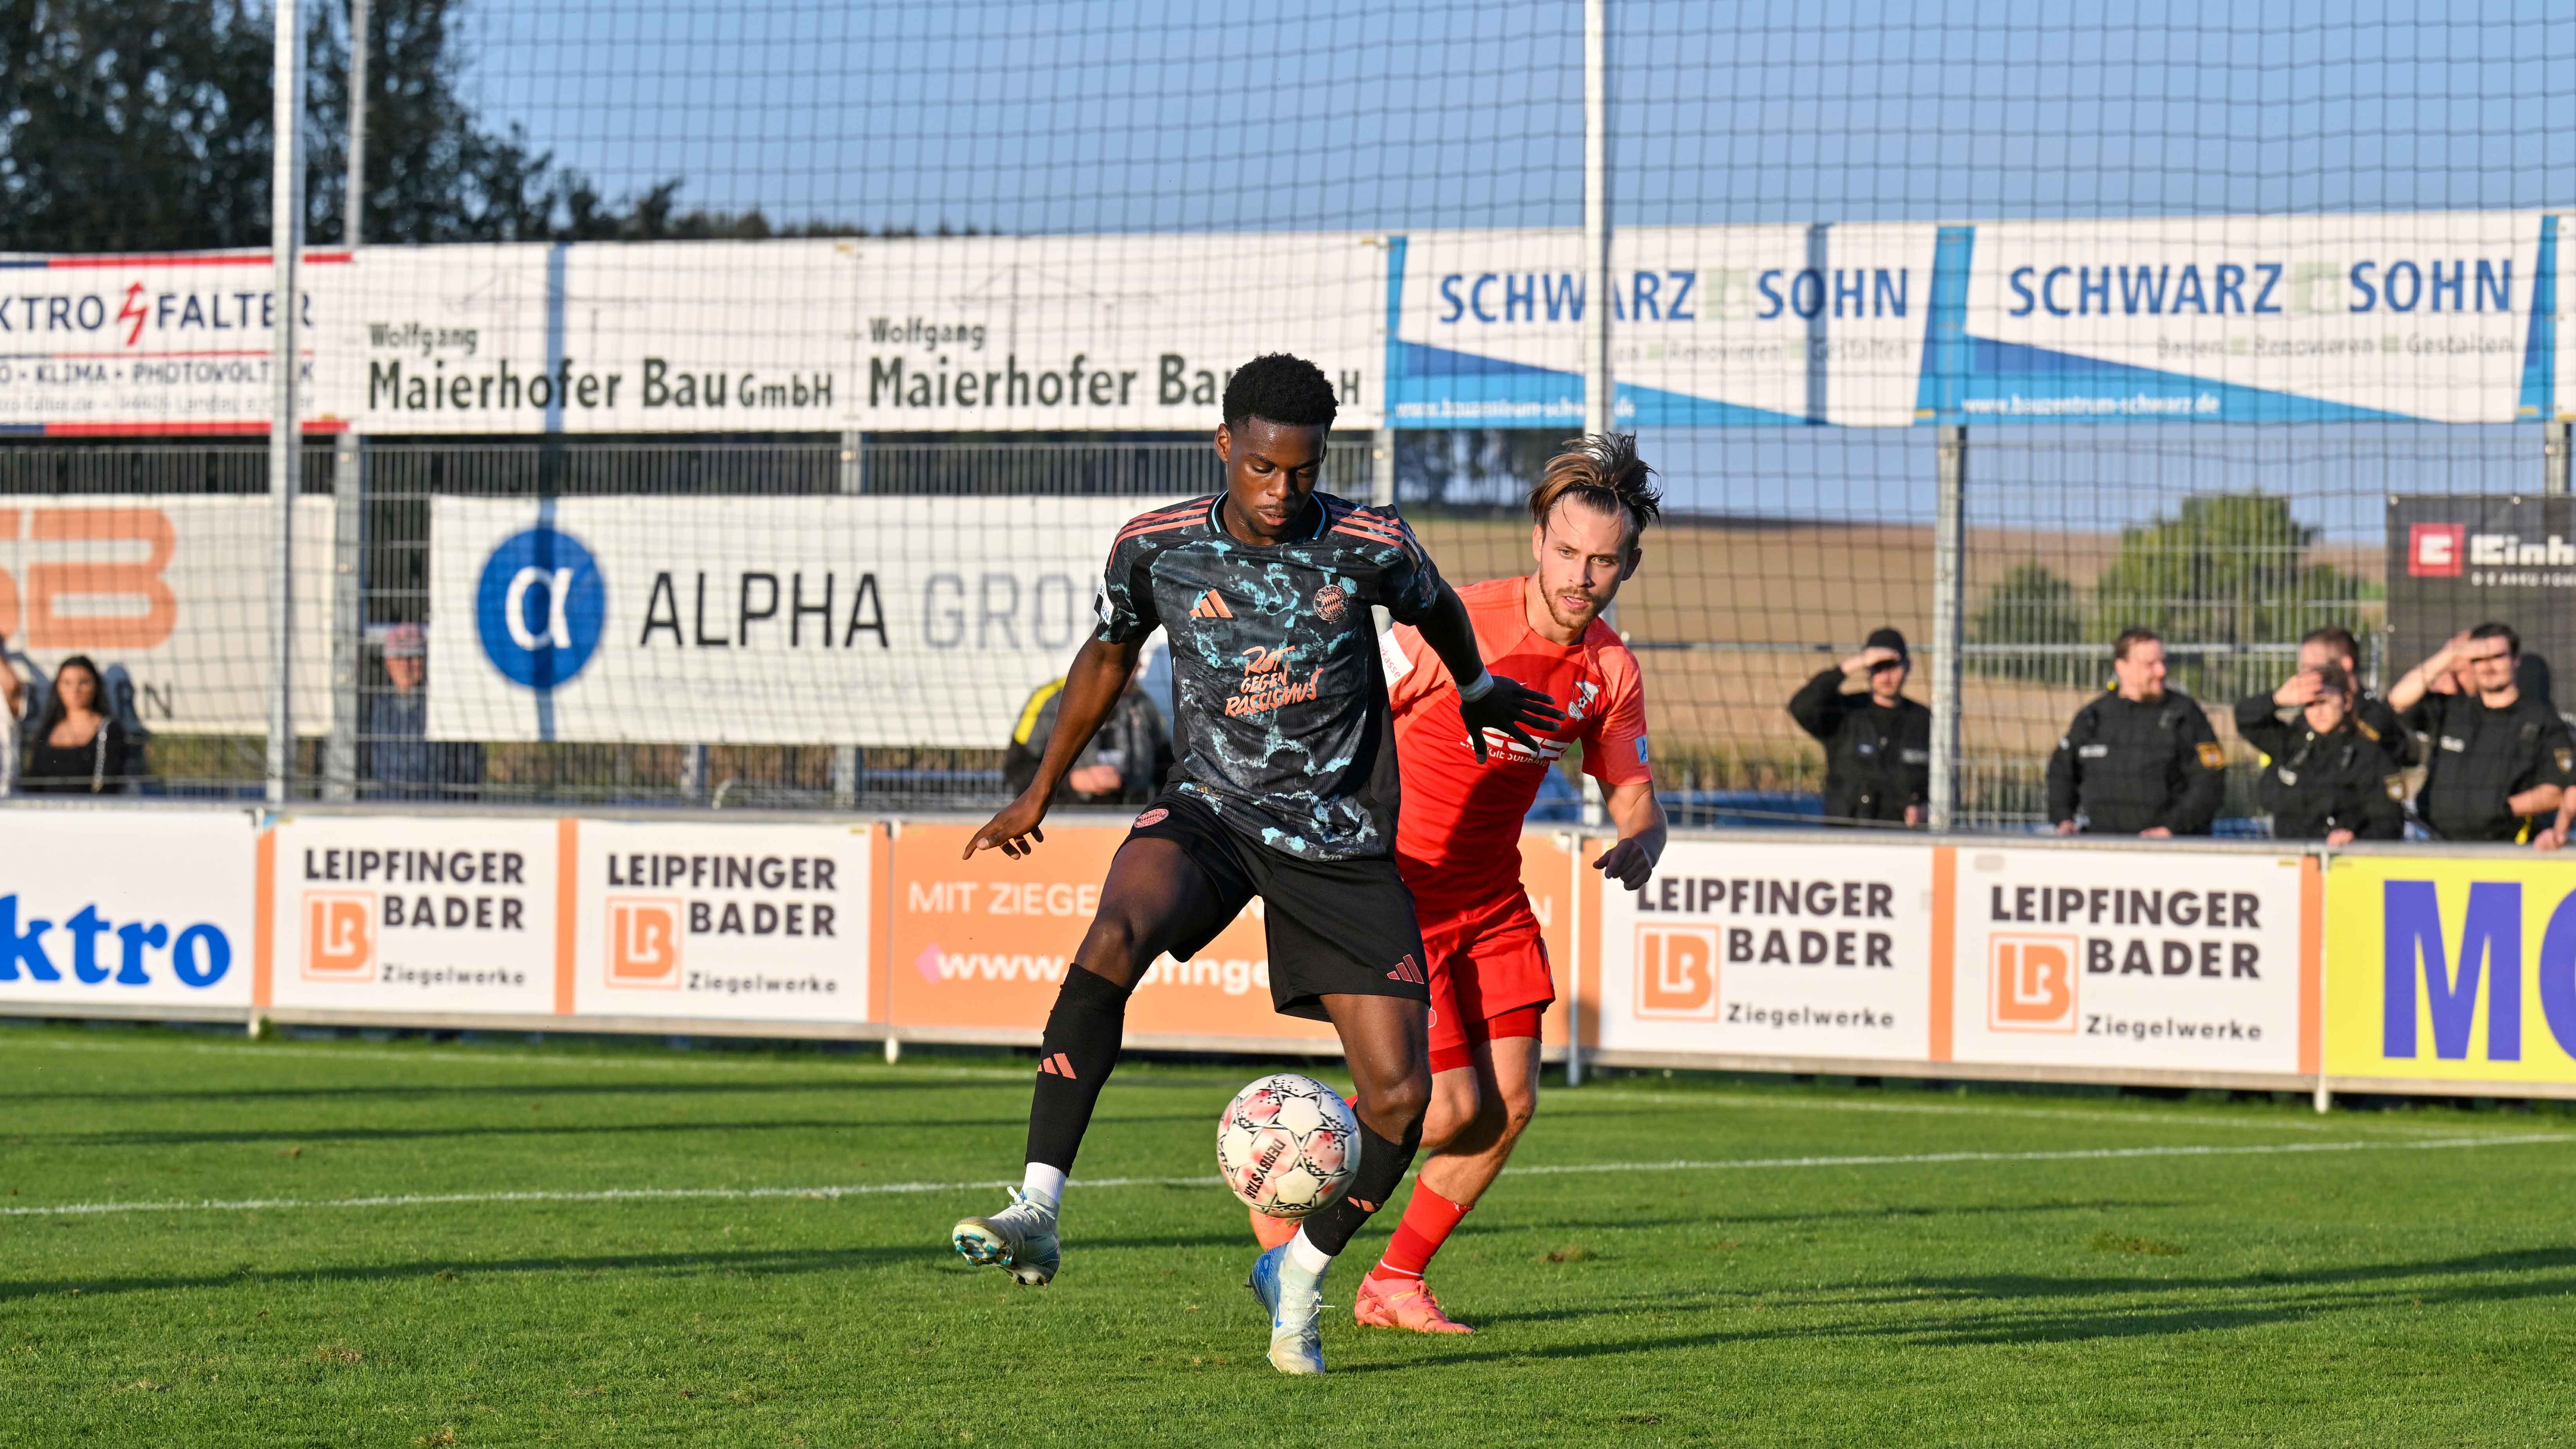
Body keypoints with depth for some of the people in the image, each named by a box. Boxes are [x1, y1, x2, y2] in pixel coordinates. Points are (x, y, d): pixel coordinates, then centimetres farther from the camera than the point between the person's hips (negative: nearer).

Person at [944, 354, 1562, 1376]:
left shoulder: (1368, 547, -10)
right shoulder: (1155, 548, -6)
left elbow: (1436, 609, 13)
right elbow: (1110, 653, 14)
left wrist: (1478, 691, 32)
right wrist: (1039, 793, 19)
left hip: (1342, 841, 0)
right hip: (1210, 811, 0)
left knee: (1400, 1097, -7)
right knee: (1113, 939, -34)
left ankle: (1300, 1274, 20)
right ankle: (1037, 1213, -37)